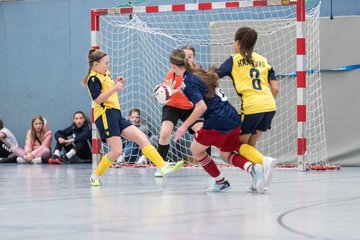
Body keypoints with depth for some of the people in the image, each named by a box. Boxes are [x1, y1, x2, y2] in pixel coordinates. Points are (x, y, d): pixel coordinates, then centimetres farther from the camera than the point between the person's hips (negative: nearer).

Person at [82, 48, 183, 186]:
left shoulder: (105, 75, 21)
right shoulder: (93, 78, -8)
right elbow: (97, 99, -19)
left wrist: (117, 85, 14)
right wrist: (114, 88, -27)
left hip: (116, 114, 10)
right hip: (105, 114, -10)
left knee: (142, 138, -2)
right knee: (117, 151, -15)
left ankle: (163, 167, -8)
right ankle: (95, 176, 4)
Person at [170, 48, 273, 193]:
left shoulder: (188, 82, -10)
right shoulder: (200, 74, 15)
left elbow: (201, 107, -20)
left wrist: (184, 126, -16)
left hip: (217, 123, -8)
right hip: (234, 120, 8)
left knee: (195, 150, 18)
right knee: (226, 154, 25)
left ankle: (221, 182, 22)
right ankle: (252, 168, -4)